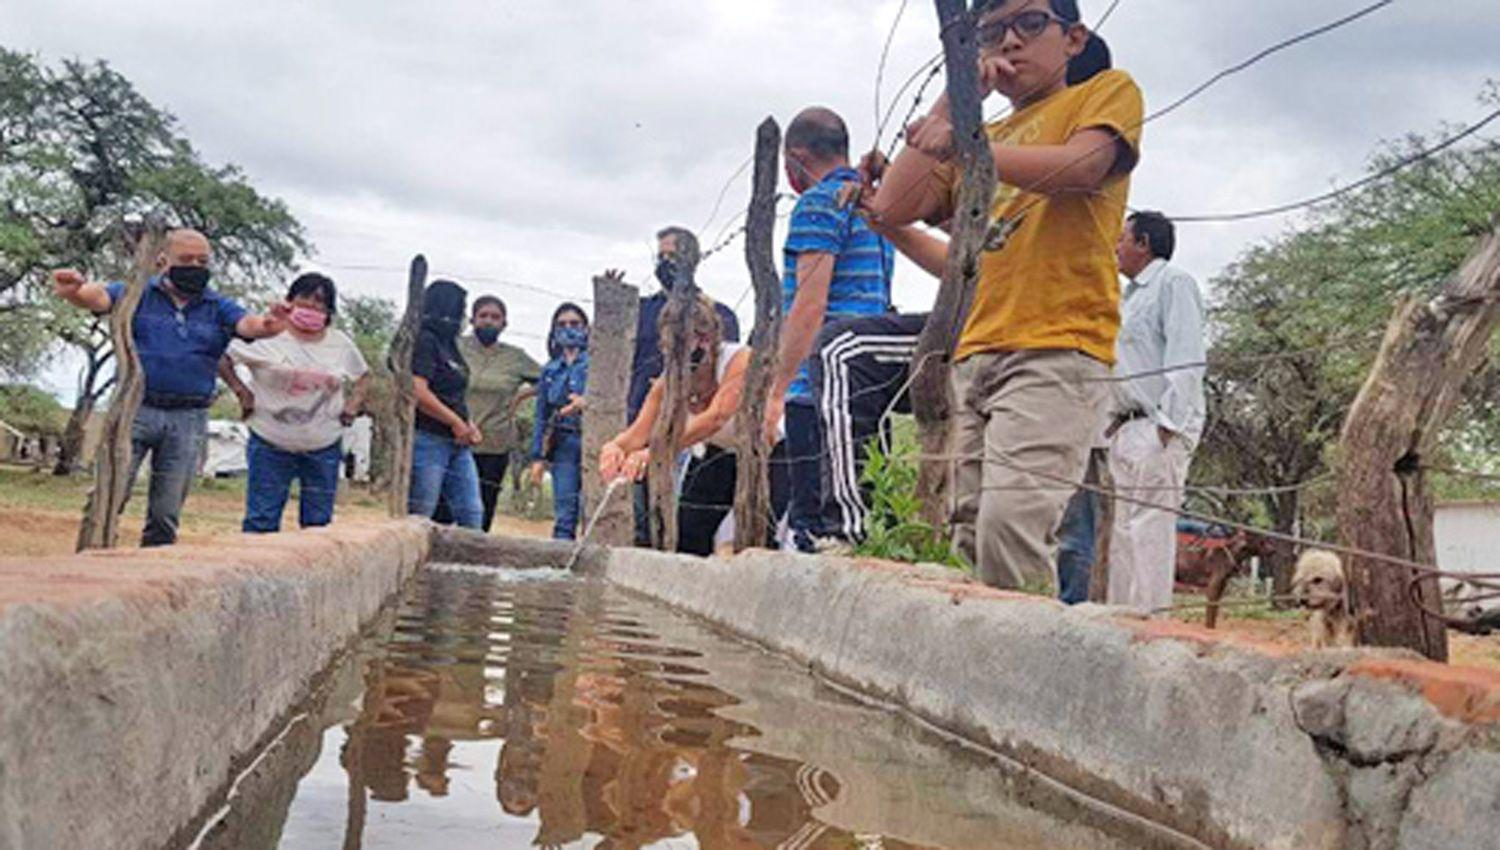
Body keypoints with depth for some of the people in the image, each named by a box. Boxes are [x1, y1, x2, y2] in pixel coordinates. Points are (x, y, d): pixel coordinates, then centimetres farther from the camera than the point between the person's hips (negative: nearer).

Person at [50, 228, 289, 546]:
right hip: (135, 409, -2)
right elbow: (99, 298, -11)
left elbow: (247, 324, -8)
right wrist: (75, 291, -37)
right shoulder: (138, 294, 6)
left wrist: (268, 326, -34)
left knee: (167, 514, 6)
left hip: (188, 421, 2)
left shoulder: (218, 308, 10)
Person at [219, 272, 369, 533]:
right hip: (271, 445, -3)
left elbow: (363, 376, 22)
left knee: (319, 524, 8)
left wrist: (354, 403, 7)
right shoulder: (266, 336, -6)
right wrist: (241, 391, -8)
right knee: (261, 521, -1)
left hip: (324, 449, 3)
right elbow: (222, 358, -2)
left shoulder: (341, 344, 7)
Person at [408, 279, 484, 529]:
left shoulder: (448, 345, 17)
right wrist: (457, 423, -13)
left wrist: (469, 425, 8)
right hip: (428, 440, -9)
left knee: (472, 515, 7)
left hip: (458, 444, 9)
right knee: (417, 518, -4)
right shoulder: (423, 340, -10)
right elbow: (418, 392, -21)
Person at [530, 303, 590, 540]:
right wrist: (537, 456, 11)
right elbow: (541, 416, 18)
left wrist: (587, 403, -25)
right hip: (562, 444, 4)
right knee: (564, 513, 1)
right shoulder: (550, 370, 18)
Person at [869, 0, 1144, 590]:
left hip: (1056, 348, -6)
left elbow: (1081, 168, -9)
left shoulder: (1108, 91, 13)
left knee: (1009, 523, -23)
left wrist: (965, 142, -10)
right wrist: (949, 104, 13)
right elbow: (892, 209, 14)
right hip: (970, 357, 6)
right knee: (962, 537, -2)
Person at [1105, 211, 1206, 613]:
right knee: (1124, 532, 7)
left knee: (1148, 527, -14)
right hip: (1126, 427, 9)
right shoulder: (1131, 296, 27)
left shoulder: (1174, 282, -1)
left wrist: (1168, 422, -19)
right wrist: (1115, 421, 16)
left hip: (1159, 427, -9)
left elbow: (1187, 358, -12)